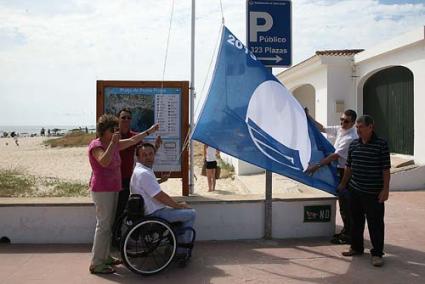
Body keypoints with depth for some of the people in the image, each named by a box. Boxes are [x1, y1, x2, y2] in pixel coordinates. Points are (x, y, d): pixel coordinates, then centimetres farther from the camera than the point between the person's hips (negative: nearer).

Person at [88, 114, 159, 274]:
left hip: (113, 189, 9)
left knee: (109, 224, 14)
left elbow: (133, 140, 20)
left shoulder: (114, 144, 11)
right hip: (102, 190, -9)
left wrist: (149, 131, 23)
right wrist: (112, 143, -29)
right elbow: (104, 162, -30)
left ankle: (105, 257, 24)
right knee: (103, 225, -7)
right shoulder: (96, 145, -13)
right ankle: (96, 264, 0)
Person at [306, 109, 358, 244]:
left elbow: (335, 156, -25)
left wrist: (317, 166, -26)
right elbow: (322, 129, 16)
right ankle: (346, 231, 31)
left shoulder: (350, 138, -22)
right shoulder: (339, 129, 5)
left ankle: (348, 235, 11)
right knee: (343, 203, 18)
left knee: (345, 204, -1)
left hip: (346, 172, -9)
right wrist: (309, 117, 9)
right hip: (340, 170, 9)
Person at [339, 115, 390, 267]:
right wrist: (343, 184, 17)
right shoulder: (354, 144, 6)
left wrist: (385, 189, -12)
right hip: (356, 190, 5)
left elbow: (386, 169, -9)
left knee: (375, 223, 2)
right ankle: (356, 247, 31)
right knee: (356, 220, 15)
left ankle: (377, 253, 14)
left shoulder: (381, 144, -9)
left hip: (374, 193, -5)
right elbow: (349, 167, 14)